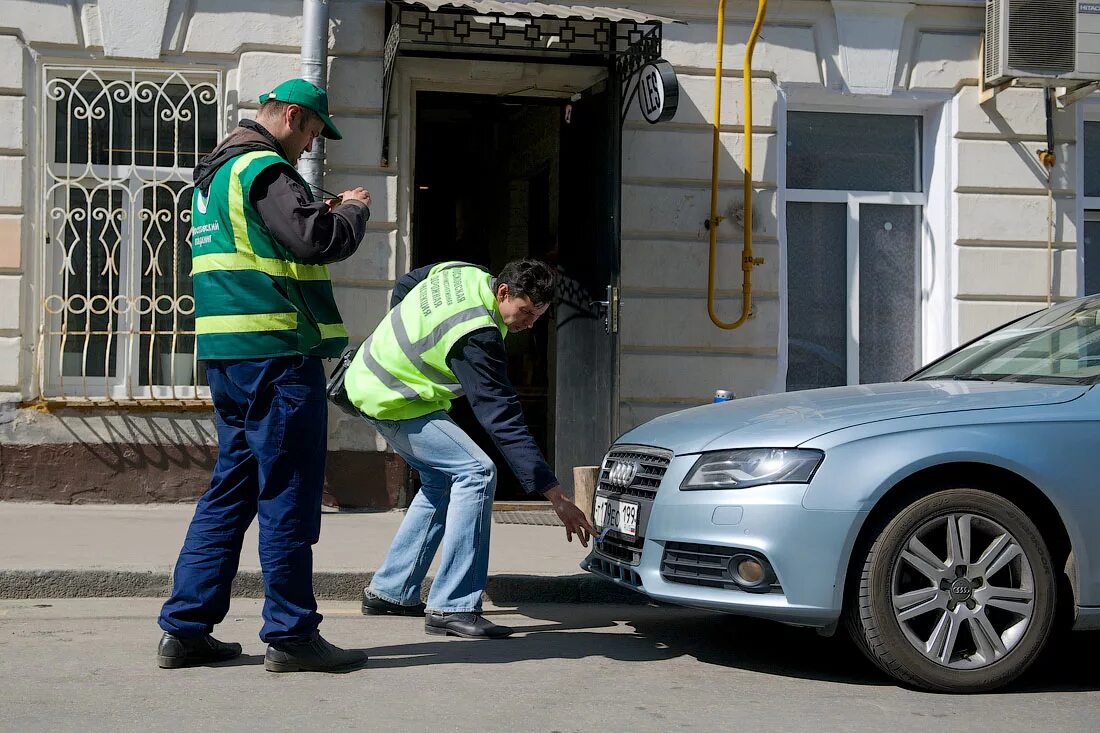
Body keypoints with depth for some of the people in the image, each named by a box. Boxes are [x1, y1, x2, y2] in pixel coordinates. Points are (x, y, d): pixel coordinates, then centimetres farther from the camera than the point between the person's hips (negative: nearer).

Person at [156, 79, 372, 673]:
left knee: (231, 489, 13)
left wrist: (323, 212, 15)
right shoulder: (263, 168, -10)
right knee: (288, 495, -3)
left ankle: (184, 629, 14)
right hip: (275, 354, -10)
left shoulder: (214, 173, 21)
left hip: (228, 356, 10)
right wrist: (353, 209, -1)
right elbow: (319, 239, -20)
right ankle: (290, 635, 2)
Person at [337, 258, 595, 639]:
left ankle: (389, 590, 22)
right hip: (393, 402, -10)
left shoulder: (460, 272, -4)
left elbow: (403, 287, 16)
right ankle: (452, 608, -19)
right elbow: (504, 421, -31)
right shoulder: (476, 339, -29)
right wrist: (557, 496, -32)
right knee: (476, 473, -18)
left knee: (441, 480, 17)